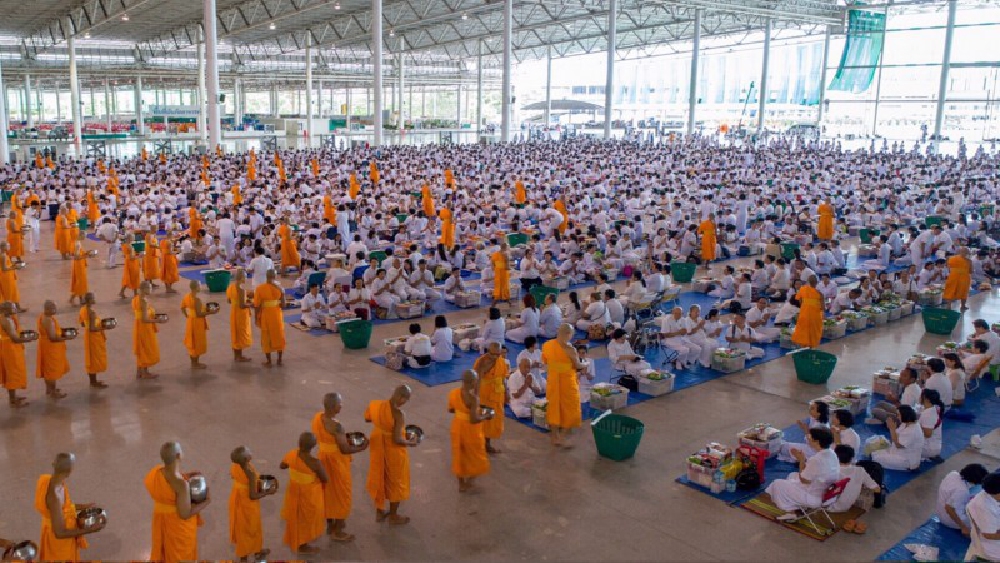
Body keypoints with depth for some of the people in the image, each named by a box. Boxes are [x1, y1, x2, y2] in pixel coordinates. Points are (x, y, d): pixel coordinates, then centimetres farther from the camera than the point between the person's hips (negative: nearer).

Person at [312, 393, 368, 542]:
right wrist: (361, 448, -9)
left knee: (328, 491, 23)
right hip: (336, 461, -8)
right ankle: (338, 532, 22)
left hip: (323, 457, 8)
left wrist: (342, 437, 9)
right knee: (340, 494, 9)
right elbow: (344, 449, -24)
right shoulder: (336, 425, -30)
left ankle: (330, 525, 39)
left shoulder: (317, 417, -5)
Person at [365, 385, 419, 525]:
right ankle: (393, 516, 30)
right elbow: (397, 439, -29)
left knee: (379, 478, 23)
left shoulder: (375, 405, -10)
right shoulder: (399, 414, -30)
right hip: (394, 450, -6)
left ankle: (379, 512, 38)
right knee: (395, 481, 15)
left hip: (378, 447, 6)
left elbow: (367, 418, 10)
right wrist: (410, 443, -11)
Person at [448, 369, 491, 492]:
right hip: (470, 430, -6)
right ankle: (468, 482, 29)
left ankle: (461, 484, 35)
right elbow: (474, 420, -29)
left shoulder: (453, 393, -9)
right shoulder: (473, 398, -30)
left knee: (459, 454, 21)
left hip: (457, 427, 6)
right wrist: (489, 416, -16)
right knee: (474, 456, 19)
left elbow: (450, 410, 6)